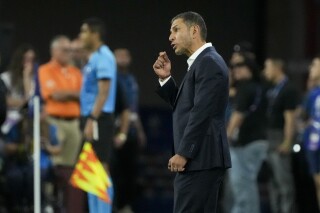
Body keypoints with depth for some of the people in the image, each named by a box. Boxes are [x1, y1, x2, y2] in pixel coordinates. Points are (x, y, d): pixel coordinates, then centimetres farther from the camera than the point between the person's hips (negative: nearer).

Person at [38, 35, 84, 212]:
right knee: (55, 165, -10)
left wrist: (65, 94, -5)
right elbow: (55, 95, -11)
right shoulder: (46, 71, 1)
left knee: (73, 166, 2)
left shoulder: (75, 73, 18)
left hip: (74, 122, 5)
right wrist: (74, 93, 1)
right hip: (55, 122, -5)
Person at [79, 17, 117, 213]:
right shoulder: (94, 58, 18)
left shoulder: (103, 57, -12)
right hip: (92, 118, 10)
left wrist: (92, 120, -24)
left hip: (99, 119, -10)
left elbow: (104, 92, -19)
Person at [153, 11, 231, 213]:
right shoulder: (202, 62, 20)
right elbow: (184, 106, 23)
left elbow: (202, 113, -19)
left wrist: (183, 153, -20)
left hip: (201, 159, -10)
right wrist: (166, 78, 11)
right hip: (199, 159, 10)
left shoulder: (208, 63, -12)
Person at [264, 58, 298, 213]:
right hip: (268, 137, 9)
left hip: (280, 137, -9)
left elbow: (290, 117, -16)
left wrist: (287, 142, -20)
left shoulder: (288, 89, -11)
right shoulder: (271, 89, 16)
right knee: (273, 180, 12)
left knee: (283, 178, -8)